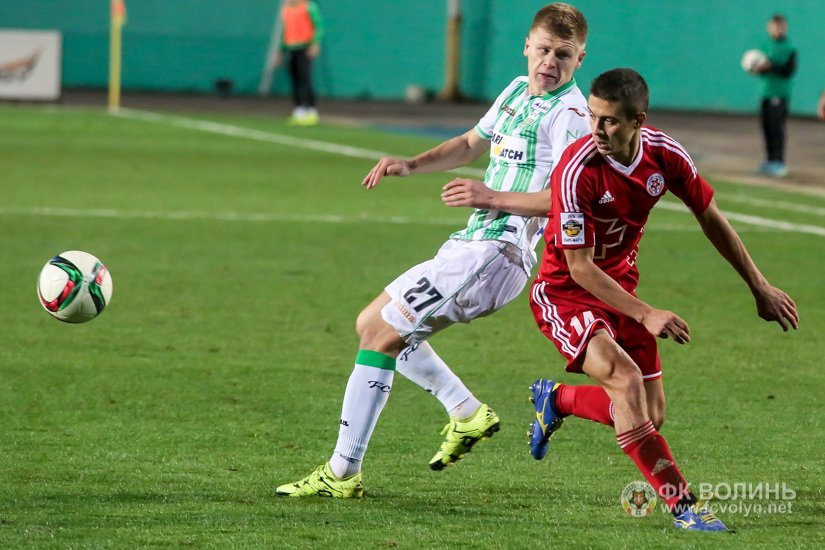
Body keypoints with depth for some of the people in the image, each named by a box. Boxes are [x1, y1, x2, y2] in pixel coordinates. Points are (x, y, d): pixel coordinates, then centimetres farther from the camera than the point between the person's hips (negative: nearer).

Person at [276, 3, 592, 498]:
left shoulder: (568, 115, -12)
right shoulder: (517, 92, 16)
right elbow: (471, 145, 33)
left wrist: (495, 197, -35)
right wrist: (412, 165, 18)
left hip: (494, 253, -10)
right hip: (470, 246, 10)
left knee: (379, 335, -11)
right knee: (372, 324, 18)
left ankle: (343, 473, -8)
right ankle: (468, 413, 18)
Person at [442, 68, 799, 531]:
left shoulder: (666, 155, -12)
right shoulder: (579, 170, -28)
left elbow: (711, 219, 5)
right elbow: (579, 268, -23)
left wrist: (760, 287, 10)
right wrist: (646, 315, -25)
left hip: (620, 287, 6)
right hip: (565, 295, -6)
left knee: (650, 418, 2)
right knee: (625, 379, -28)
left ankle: (557, 400, 29)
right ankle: (682, 503, -21)